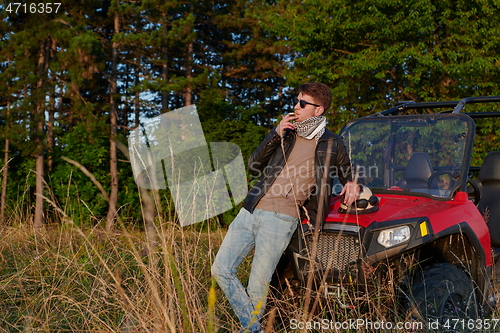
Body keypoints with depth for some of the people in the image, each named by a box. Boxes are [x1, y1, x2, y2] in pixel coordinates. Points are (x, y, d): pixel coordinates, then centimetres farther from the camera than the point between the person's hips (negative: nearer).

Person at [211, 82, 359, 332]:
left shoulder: (332, 145, 7)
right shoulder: (287, 133, 18)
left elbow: (348, 174, 25)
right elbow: (253, 166, 10)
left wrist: (352, 185, 3)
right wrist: (276, 134, 1)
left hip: (281, 218, -5)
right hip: (251, 210, 5)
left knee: (258, 287, -6)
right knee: (221, 269, 0)